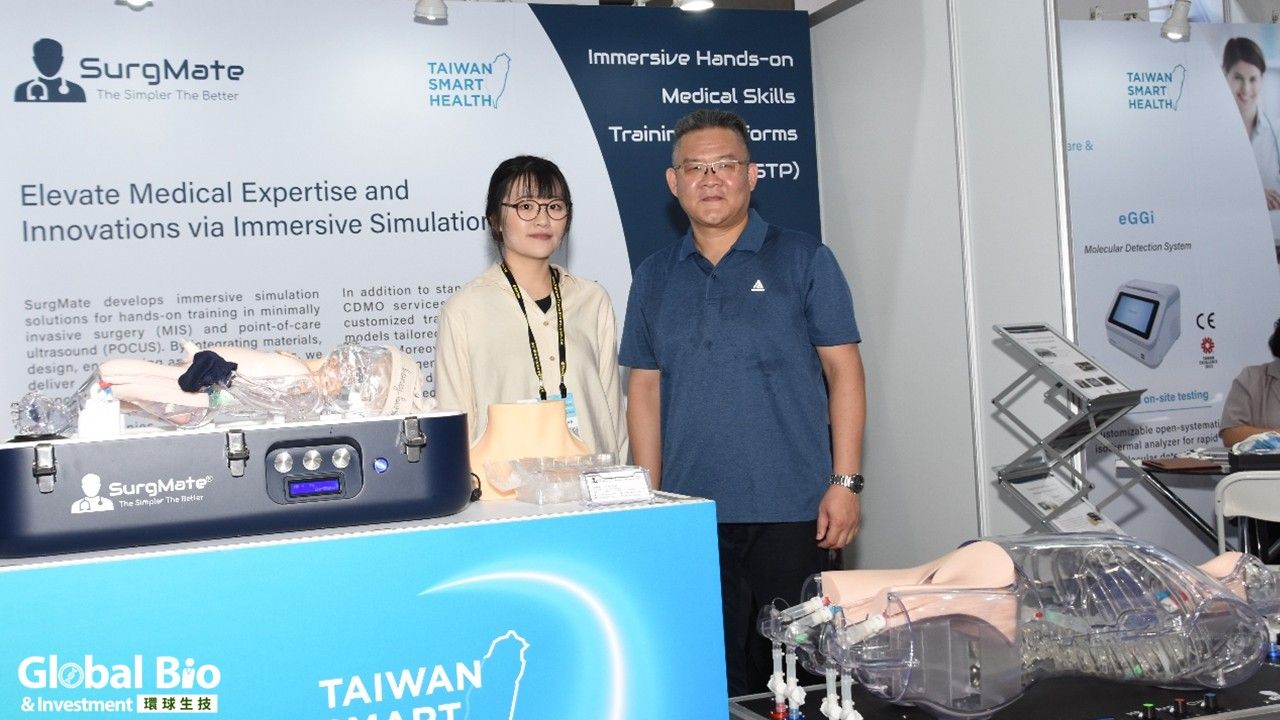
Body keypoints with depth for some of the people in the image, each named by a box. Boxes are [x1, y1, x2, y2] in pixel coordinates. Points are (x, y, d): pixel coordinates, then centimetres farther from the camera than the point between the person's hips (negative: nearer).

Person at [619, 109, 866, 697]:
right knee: (717, 673, 10)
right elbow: (645, 390, 10)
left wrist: (845, 482, -8)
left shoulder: (803, 260, 2)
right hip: (691, 513, 3)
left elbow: (843, 371, 0)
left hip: (791, 510, -2)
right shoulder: (654, 277, 10)